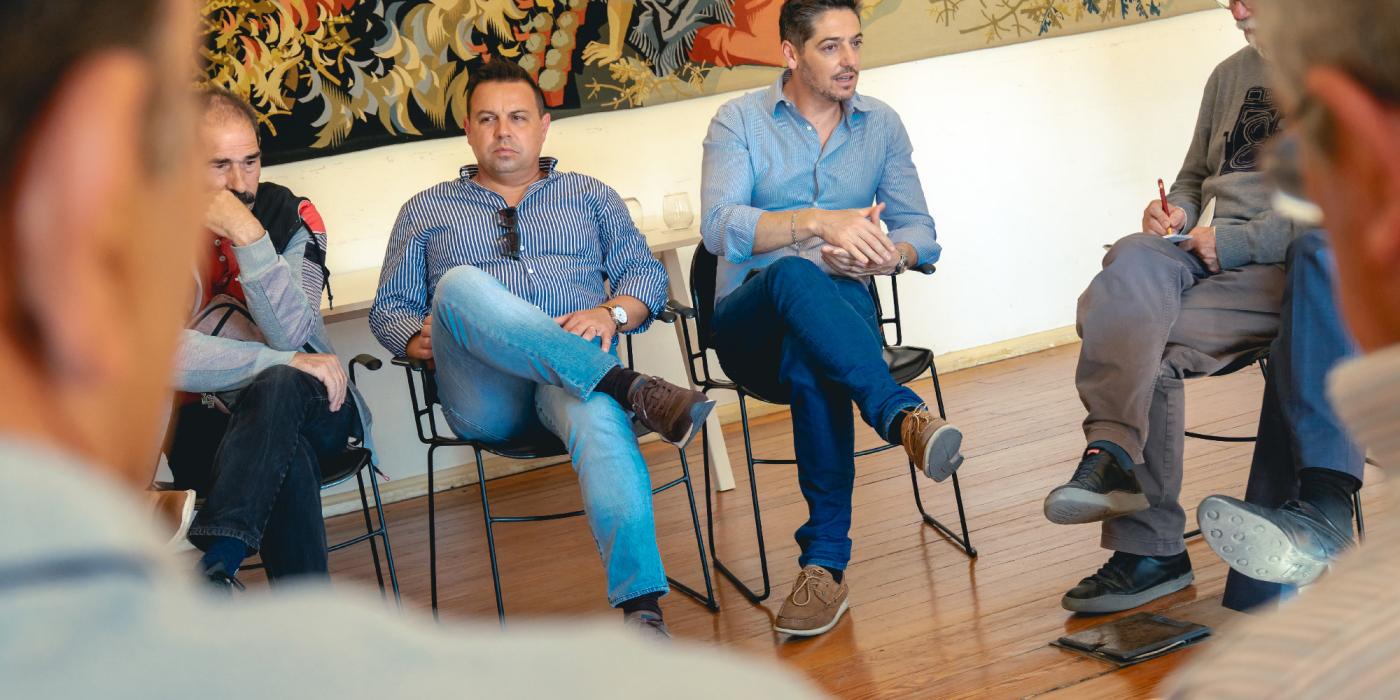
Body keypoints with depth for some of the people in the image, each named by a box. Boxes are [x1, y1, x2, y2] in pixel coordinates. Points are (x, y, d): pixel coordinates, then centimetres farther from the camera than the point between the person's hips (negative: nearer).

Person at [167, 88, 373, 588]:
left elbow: (292, 336, -15)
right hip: (207, 424, -1)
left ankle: (215, 565, -45)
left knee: (277, 388, -36)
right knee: (286, 456, -36)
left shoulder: (290, 215, -2)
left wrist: (251, 240, -27)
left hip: (307, 404, 1)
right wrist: (283, 361, -22)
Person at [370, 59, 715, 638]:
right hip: (485, 400, 1)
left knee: (596, 411, -41)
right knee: (460, 283, -33)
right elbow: (389, 308, 22)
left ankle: (642, 607, -53)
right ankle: (629, 388, -41)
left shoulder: (589, 196, 27)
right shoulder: (427, 211, 27)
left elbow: (646, 274, 16)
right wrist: (421, 338, -3)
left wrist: (611, 312, -7)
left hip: (580, 368, 0)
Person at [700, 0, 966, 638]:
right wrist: (820, 222, -31)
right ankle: (903, 415, -48)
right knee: (794, 276, -39)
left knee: (812, 361, -37)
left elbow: (921, 232, 7)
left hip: (842, 314, 2)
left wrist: (888, 254, -19)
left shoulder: (882, 124, 12)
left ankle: (826, 562, -37)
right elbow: (719, 227, -16)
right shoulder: (739, 121, 1)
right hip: (750, 325, -2)